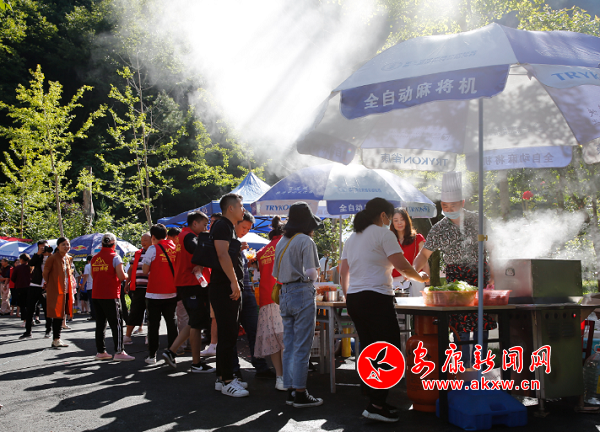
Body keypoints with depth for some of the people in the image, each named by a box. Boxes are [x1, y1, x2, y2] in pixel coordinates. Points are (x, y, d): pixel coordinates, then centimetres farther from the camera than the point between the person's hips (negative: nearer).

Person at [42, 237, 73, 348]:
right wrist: (48, 285, -2)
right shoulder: (53, 258, -10)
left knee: (62, 314, 9)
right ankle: (56, 340, -2)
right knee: (58, 315, -7)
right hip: (56, 291, -7)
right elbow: (45, 273, -6)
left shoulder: (68, 258, 12)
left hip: (66, 291, 7)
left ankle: (57, 339, 17)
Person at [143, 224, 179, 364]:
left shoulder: (153, 249, -8)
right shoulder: (175, 248, 5)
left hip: (155, 294, -4)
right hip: (172, 293, 4)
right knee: (171, 323, 9)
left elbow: (145, 270, -6)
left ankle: (152, 355, 4)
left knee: (153, 324, 3)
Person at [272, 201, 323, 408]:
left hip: (285, 295, 7)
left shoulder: (281, 243, 13)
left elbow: (276, 274, 16)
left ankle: (290, 391, 14)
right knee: (302, 346, -4)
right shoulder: (306, 241, -9)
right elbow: (311, 273, -13)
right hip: (303, 294, -7)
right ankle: (300, 394, -2)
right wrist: (315, 276, 7)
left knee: (289, 345, 11)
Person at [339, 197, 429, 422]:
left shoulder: (352, 238, 18)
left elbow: (343, 272, 17)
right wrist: (420, 277, 5)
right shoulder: (383, 233, -5)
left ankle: (375, 401, 16)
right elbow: (402, 265, -11)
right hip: (376, 298, -9)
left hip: (354, 299, 9)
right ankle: (377, 405, -11)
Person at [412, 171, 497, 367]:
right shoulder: (439, 229, -2)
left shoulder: (476, 219, 1)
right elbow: (425, 254, 0)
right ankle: (464, 366, 1)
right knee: (460, 323, -7)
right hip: (456, 277, -2)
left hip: (480, 275, 2)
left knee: (483, 321, 2)